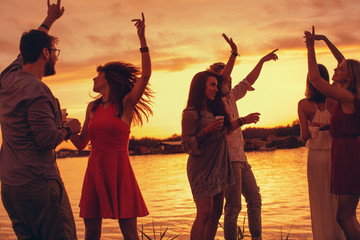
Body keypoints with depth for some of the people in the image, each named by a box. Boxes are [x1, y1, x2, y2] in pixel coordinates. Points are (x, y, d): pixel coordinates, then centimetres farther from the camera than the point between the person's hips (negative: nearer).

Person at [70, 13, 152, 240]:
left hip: (119, 171, -5)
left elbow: (146, 74, -15)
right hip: (95, 170, 5)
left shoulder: (126, 104, -1)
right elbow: (82, 143, 19)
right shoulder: (93, 108, 15)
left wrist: (142, 38, -17)